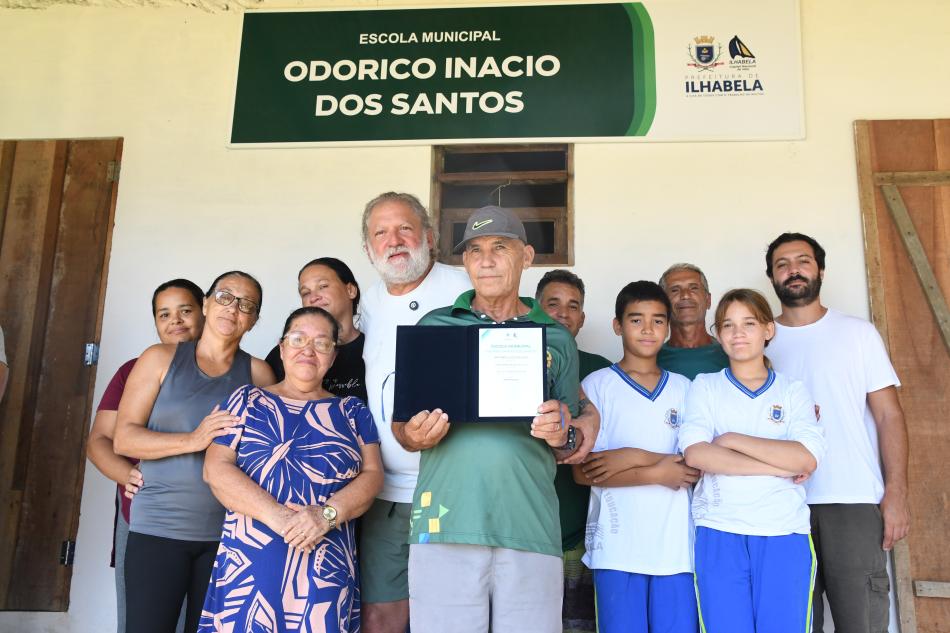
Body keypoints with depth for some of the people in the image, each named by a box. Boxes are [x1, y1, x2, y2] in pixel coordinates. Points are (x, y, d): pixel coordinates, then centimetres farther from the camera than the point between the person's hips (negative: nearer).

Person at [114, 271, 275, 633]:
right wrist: (192, 440, -17)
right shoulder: (161, 359, 3)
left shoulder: (258, 373, 4)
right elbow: (124, 438, -4)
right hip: (158, 528, -1)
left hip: (228, 532, 1)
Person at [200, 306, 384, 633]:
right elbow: (216, 468, -1)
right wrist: (276, 515, -14)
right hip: (250, 564, 0)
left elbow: (372, 474, 4)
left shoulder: (352, 411, 12)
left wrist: (328, 514, -15)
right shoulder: (247, 401, 10)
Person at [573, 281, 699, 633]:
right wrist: (658, 473, -9)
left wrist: (636, 458, -10)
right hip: (618, 546, -2)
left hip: (676, 545, 3)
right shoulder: (597, 384, 1)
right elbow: (583, 472, -6)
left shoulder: (683, 388, 12)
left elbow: (699, 465, 3)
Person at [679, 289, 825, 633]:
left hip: (784, 532, 1)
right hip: (719, 531, 0)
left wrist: (731, 439, -9)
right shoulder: (705, 386, 7)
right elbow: (696, 454, -10)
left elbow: (807, 459, -8)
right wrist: (779, 466, -10)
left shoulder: (792, 391, 9)